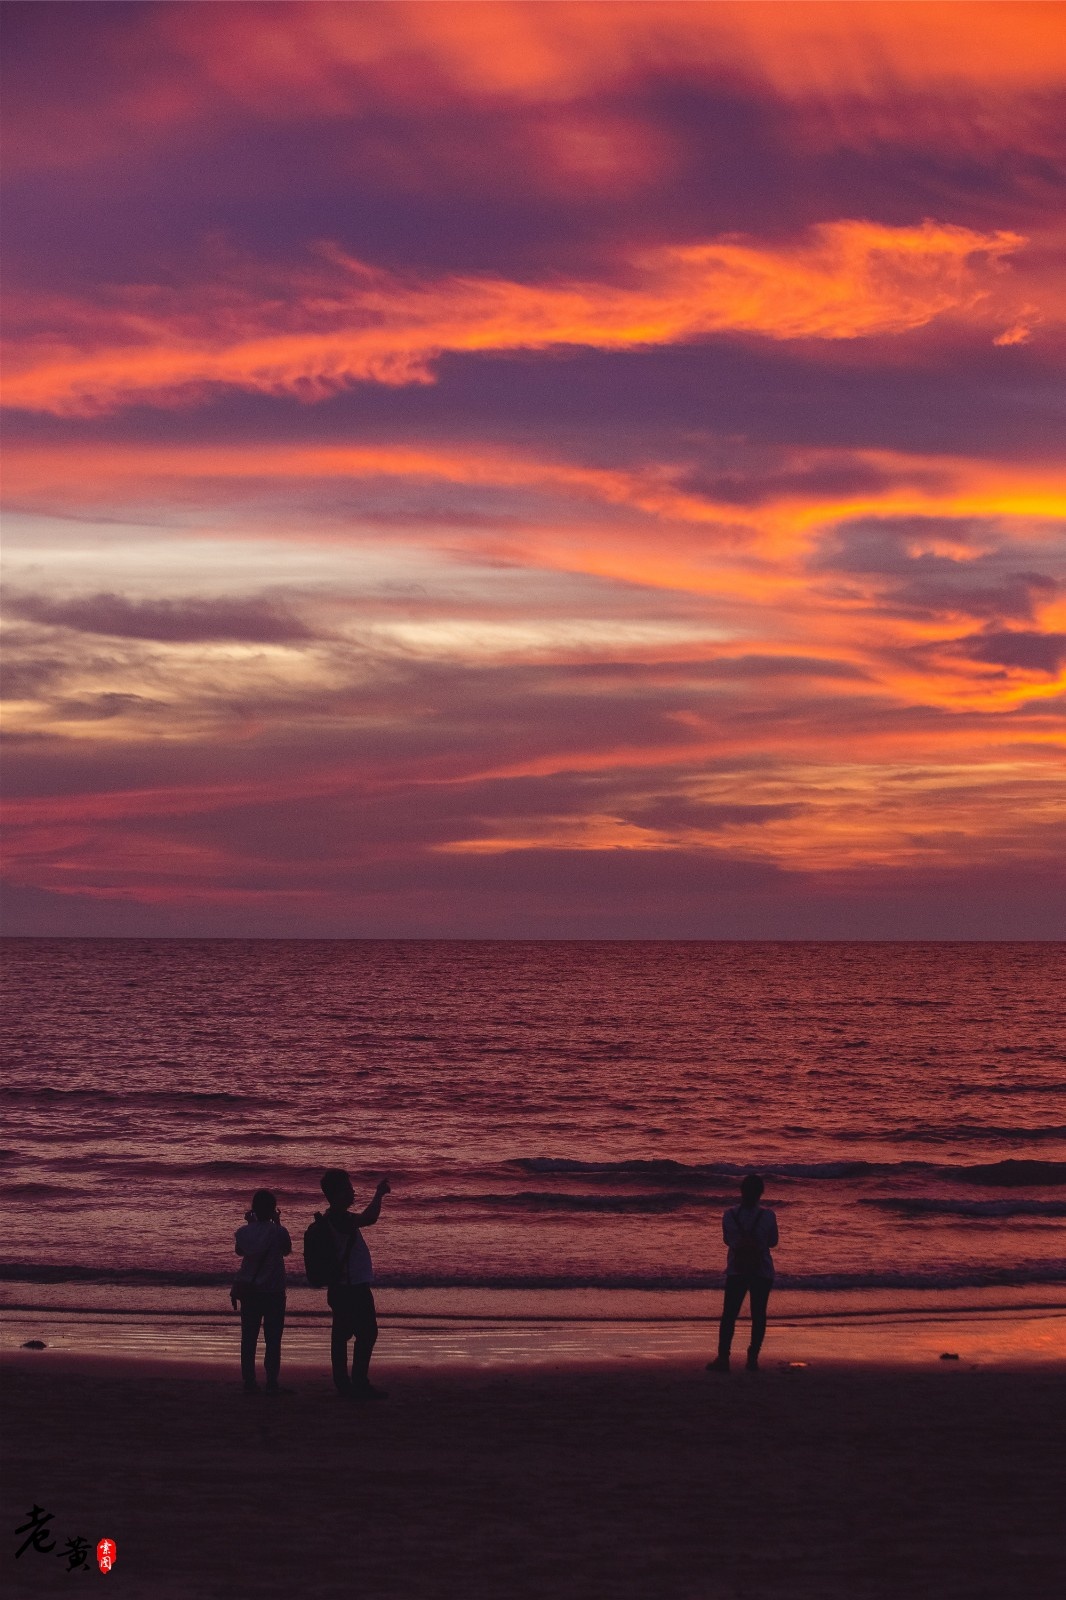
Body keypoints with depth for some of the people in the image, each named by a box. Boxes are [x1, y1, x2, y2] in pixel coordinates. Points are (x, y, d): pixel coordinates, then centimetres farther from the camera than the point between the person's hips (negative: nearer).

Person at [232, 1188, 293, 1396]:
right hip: (273, 1292, -3)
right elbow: (287, 1250, 9)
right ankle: (272, 1383, -2)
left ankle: (249, 1382, 6)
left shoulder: (244, 1232, -2)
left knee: (248, 1339, 7)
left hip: (248, 1291, 3)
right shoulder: (278, 1232, -10)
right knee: (273, 1339, 1)